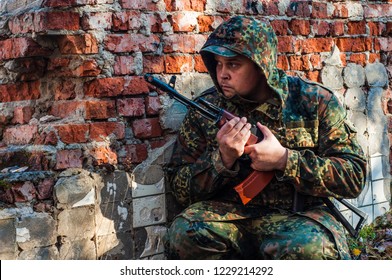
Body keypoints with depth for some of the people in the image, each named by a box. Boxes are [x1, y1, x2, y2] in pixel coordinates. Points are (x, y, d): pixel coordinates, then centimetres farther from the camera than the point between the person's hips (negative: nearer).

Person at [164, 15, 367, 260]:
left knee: (310, 248, -36)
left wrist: (284, 159, -15)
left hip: (298, 215, -2)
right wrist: (223, 159, -13)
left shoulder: (314, 101, 1)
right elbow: (182, 191, 6)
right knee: (186, 233, -29)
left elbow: (354, 176, -3)